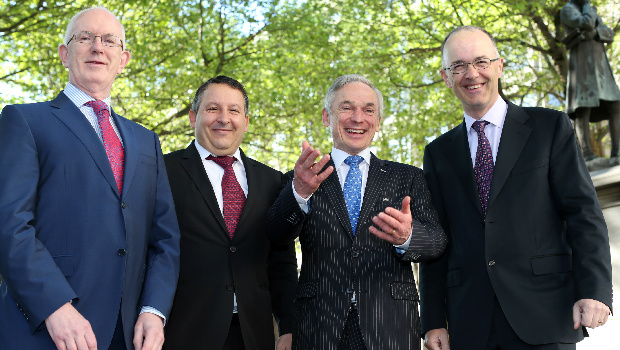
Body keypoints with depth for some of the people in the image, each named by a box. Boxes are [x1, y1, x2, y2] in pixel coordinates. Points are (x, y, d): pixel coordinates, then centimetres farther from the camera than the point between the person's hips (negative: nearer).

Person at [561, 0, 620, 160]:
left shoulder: (592, 14, 26)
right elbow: (587, 24, -16)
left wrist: (594, 32, -9)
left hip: (601, 67, 7)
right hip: (582, 64, -7)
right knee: (583, 108, -15)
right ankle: (587, 153, -19)